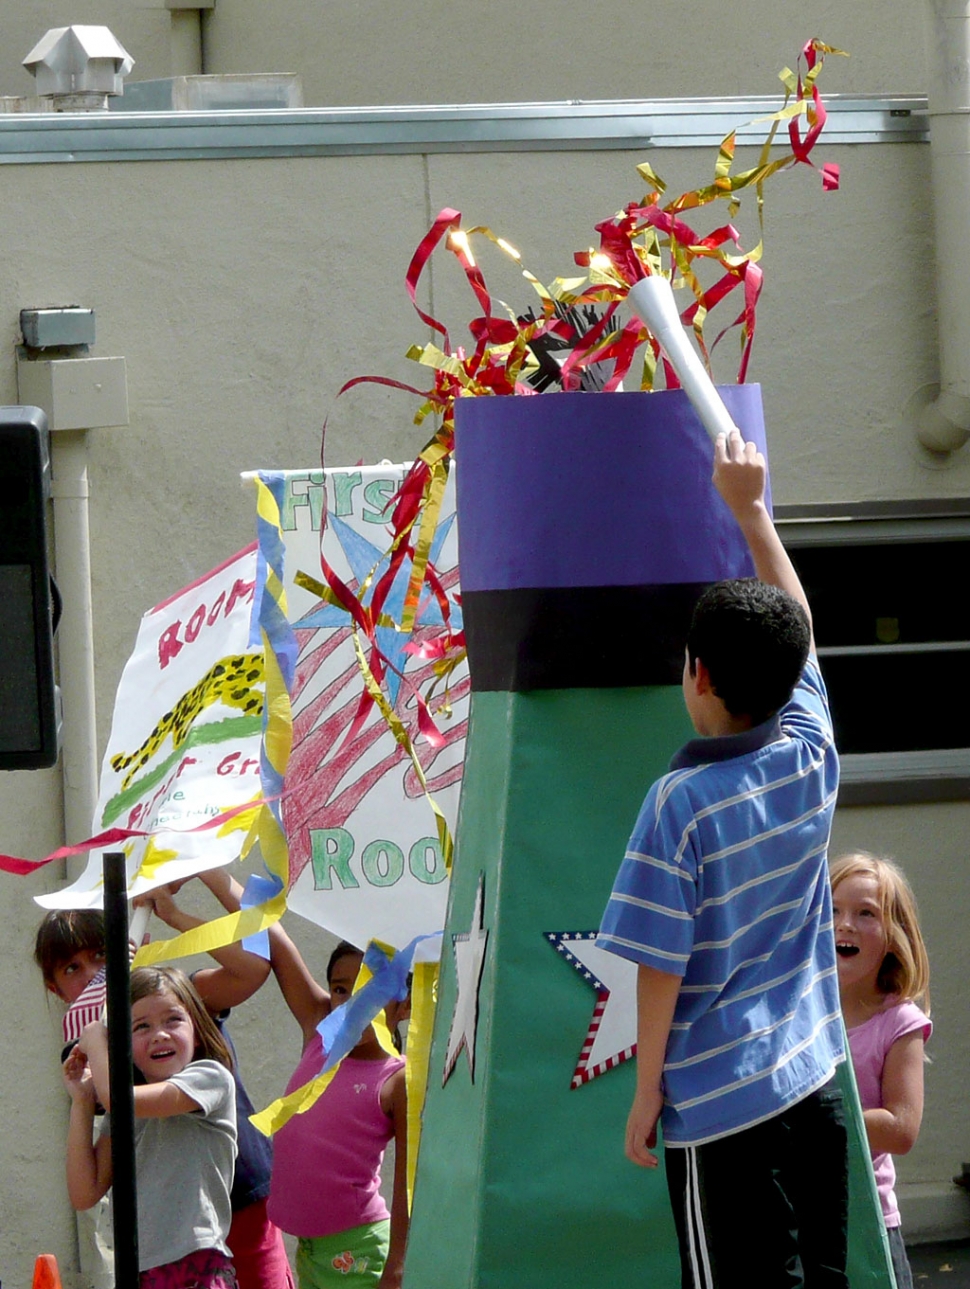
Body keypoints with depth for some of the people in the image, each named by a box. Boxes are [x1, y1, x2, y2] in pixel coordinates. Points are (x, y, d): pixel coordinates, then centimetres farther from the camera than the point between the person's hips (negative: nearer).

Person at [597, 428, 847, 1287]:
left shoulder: (683, 804, -14)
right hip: (816, 1085, 6)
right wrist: (751, 508, 26)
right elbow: (798, 626, 18)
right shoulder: (812, 756, 0)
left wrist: (646, 1094, -1)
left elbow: (661, 969, -12)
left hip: (722, 1103, -6)